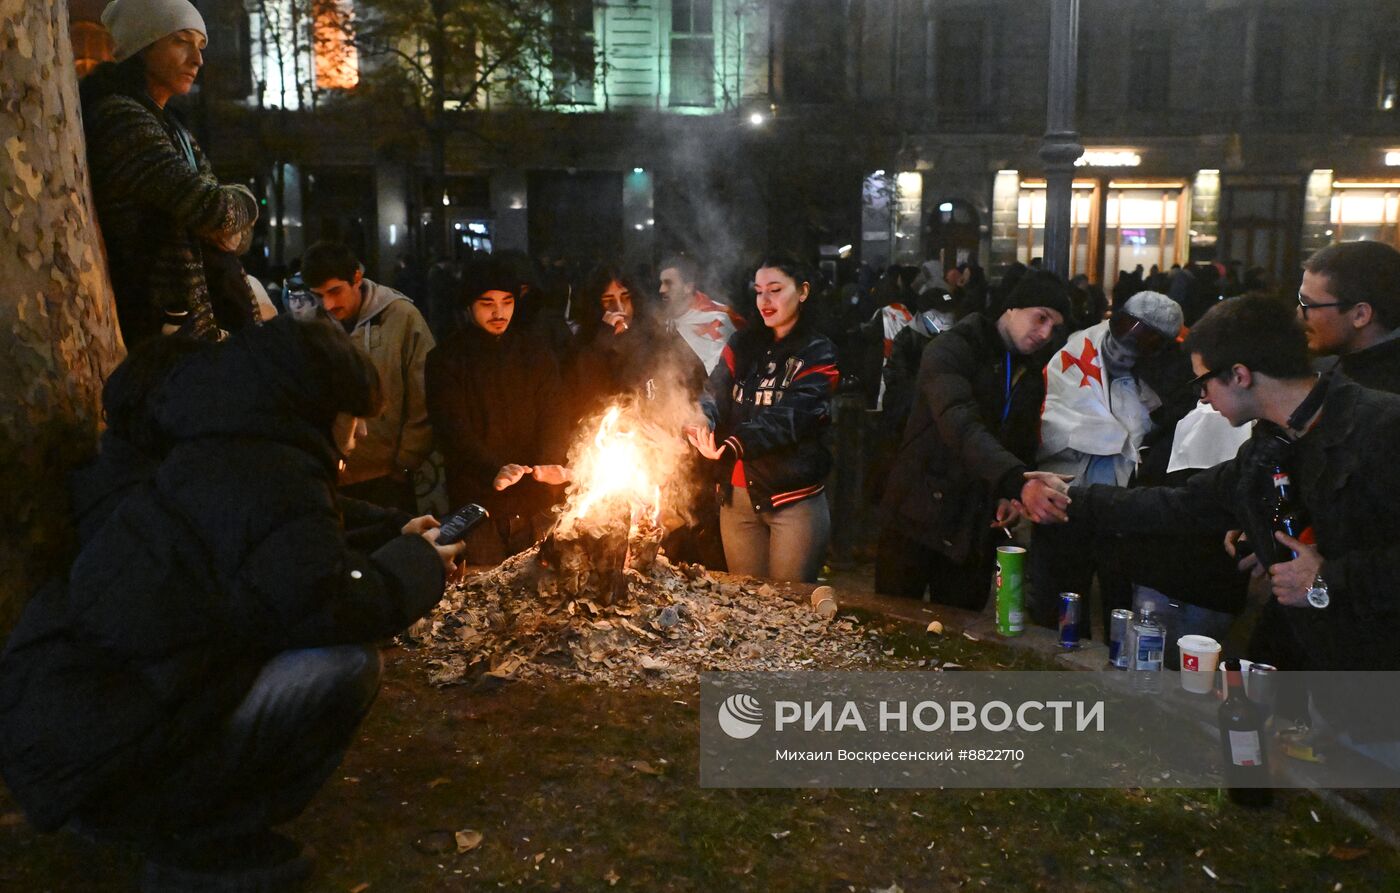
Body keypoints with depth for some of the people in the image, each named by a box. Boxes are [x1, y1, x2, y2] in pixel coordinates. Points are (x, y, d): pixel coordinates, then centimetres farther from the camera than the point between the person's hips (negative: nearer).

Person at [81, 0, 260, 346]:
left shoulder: (168, 123, 17)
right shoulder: (119, 117, -13)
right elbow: (208, 205, -23)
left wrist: (232, 227, -9)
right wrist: (245, 202, -1)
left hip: (207, 313, 9)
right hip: (169, 324, -9)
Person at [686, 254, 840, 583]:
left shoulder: (818, 354, -4)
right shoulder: (741, 345, 8)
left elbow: (792, 416, -19)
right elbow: (715, 395, -5)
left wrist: (735, 444, -35)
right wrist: (702, 426, -29)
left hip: (795, 500, -4)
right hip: (737, 495, 4)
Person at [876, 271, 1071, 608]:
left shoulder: (1031, 375, 11)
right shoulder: (950, 350, -13)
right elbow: (960, 425, -31)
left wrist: (1012, 497, -2)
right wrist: (1019, 482, -45)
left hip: (976, 529, 6)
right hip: (919, 516, -6)